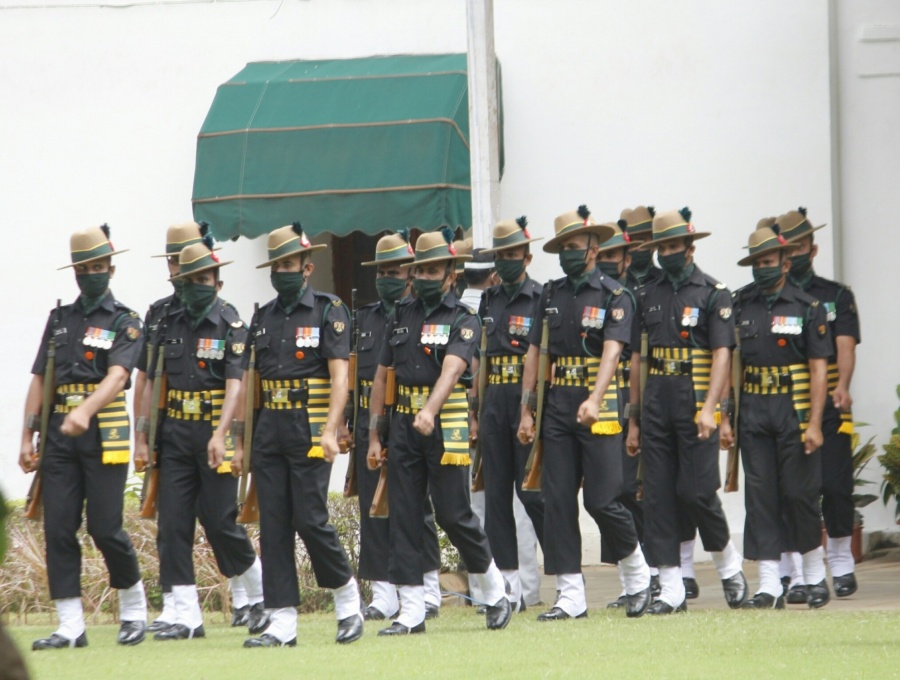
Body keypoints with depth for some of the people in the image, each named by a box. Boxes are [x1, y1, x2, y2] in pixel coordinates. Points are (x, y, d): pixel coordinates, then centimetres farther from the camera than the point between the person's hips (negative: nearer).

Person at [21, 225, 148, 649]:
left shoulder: (124, 323, 1)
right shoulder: (59, 320, 16)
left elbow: (117, 376, -15)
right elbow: (39, 380, 15)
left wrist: (85, 411, -33)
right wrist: (27, 438, 6)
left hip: (104, 436, -4)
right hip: (59, 438, 4)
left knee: (104, 529, -7)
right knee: (58, 530, -3)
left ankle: (134, 608, 17)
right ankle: (71, 627, 0)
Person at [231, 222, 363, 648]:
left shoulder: (328, 312, -2)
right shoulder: (263, 318, 15)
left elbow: (339, 375, -10)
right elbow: (248, 383, 16)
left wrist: (330, 431, -21)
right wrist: (239, 443, 11)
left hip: (309, 431, -6)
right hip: (269, 433, 6)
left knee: (310, 520, -10)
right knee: (273, 527, 1)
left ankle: (347, 595, 12)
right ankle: (282, 623, 2)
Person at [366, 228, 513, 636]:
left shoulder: (463, 321, -3)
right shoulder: (403, 317, 13)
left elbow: (451, 369, -21)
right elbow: (382, 376, 15)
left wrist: (430, 411, -38)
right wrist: (374, 435, 10)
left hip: (446, 426, -5)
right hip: (403, 425, 5)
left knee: (453, 515, -4)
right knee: (403, 517, 1)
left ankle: (495, 591, 17)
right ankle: (411, 612, 3)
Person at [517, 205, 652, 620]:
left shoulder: (614, 296, -3)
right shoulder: (551, 295, 12)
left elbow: (611, 352, -16)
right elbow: (535, 353, 13)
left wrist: (594, 400, -30)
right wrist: (526, 411, 7)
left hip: (598, 409, -5)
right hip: (557, 407, 5)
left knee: (602, 500, -8)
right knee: (557, 500, 0)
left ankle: (637, 574, 16)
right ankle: (570, 597, 3)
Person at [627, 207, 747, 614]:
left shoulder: (713, 294, 0)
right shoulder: (648, 296, 13)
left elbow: (722, 355, -8)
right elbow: (638, 358, 14)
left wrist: (708, 408, -20)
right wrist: (634, 420, 11)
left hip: (695, 402, -5)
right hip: (656, 407, 5)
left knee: (696, 491, -10)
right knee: (658, 497, 0)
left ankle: (728, 564, 16)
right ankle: (671, 591, 3)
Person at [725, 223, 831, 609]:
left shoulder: (807, 308, 0)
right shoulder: (740, 307, 7)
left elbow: (818, 370, -3)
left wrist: (814, 424, -11)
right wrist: (723, 418, 0)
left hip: (794, 413, -3)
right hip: (753, 414, 3)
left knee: (799, 494, -2)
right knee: (760, 497, 0)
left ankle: (815, 575, 16)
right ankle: (769, 587, 1)